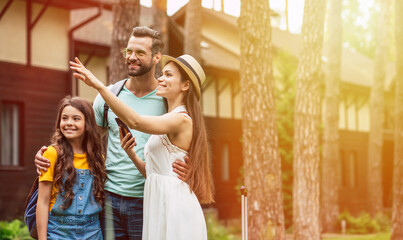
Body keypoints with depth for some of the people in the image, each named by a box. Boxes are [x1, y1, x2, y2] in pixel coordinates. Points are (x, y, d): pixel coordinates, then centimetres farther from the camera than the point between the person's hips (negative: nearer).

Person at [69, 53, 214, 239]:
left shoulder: (182, 120, -12)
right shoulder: (169, 122, 19)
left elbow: (135, 121, -27)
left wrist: (99, 86, -30)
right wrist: (131, 154, 1)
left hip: (175, 208, -9)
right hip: (161, 208, 9)